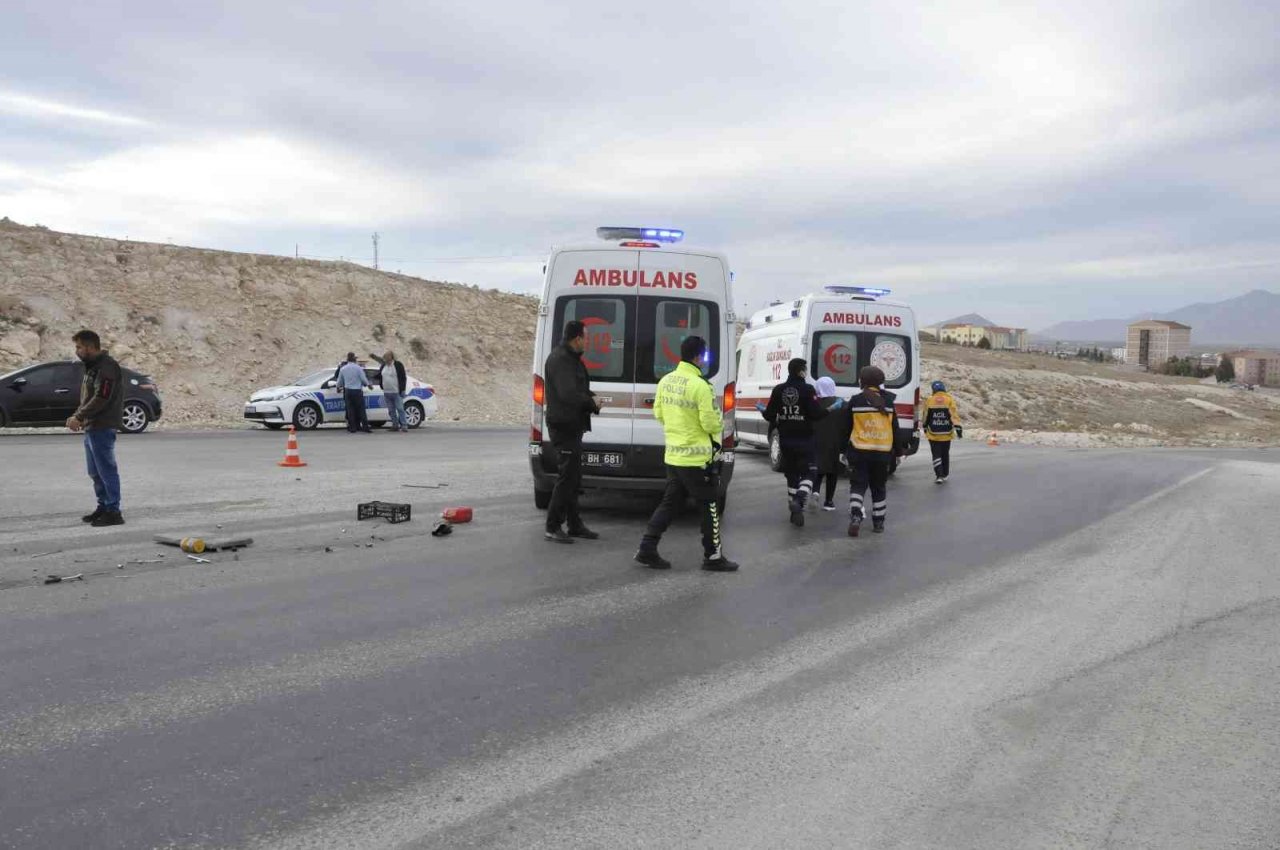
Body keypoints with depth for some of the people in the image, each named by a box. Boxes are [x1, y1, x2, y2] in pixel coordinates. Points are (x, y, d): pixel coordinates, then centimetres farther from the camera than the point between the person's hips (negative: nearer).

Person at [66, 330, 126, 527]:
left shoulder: (106, 366, -14)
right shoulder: (91, 367, 18)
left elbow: (101, 398, -21)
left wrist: (79, 417, -16)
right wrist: (77, 416, 6)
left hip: (102, 428, -10)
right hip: (91, 427, 10)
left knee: (107, 471, -7)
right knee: (95, 472, 15)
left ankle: (113, 512, -3)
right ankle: (103, 507, 23)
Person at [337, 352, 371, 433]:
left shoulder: (343, 369, 5)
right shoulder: (358, 368, -9)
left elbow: (339, 381, 14)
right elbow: (364, 379, -8)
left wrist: (338, 387, 36)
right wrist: (367, 384, 14)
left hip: (347, 391, 4)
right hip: (357, 391, -4)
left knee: (350, 410, 8)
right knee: (361, 410, -1)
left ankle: (352, 427, 7)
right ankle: (365, 427, -4)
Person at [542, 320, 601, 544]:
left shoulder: (571, 358, 16)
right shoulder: (559, 359, -17)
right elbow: (568, 394, -26)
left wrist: (591, 399, 1)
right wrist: (592, 402, -11)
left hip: (572, 426, 11)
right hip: (564, 427, -11)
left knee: (573, 478, 15)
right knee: (567, 477, -8)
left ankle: (575, 525, 23)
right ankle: (553, 527, -1)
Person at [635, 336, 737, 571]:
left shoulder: (665, 381, 3)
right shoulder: (700, 386, -20)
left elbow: (658, 413, 13)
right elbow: (710, 423, -17)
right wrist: (720, 424, 5)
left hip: (673, 455, 7)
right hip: (697, 457, -7)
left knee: (669, 503, 15)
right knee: (709, 507, 6)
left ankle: (647, 549, 13)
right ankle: (713, 556, 15)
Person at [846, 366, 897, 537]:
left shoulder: (855, 401, -3)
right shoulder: (888, 401, 2)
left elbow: (848, 427, 3)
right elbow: (894, 428, 6)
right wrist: (897, 451, 14)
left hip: (859, 451, -2)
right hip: (882, 452, 2)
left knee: (858, 486, 3)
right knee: (879, 488, 14)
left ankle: (856, 517, -16)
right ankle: (878, 523, 19)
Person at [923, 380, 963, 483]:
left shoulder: (929, 401, -2)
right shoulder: (949, 400, -4)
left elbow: (926, 417, 7)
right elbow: (954, 415, -11)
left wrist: (925, 428, 22)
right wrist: (958, 428, -10)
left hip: (933, 434, -1)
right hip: (946, 434, 1)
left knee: (936, 455, 1)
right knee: (945, 455, 16)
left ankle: (939, 476, -14)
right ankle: (944, 475, 25)